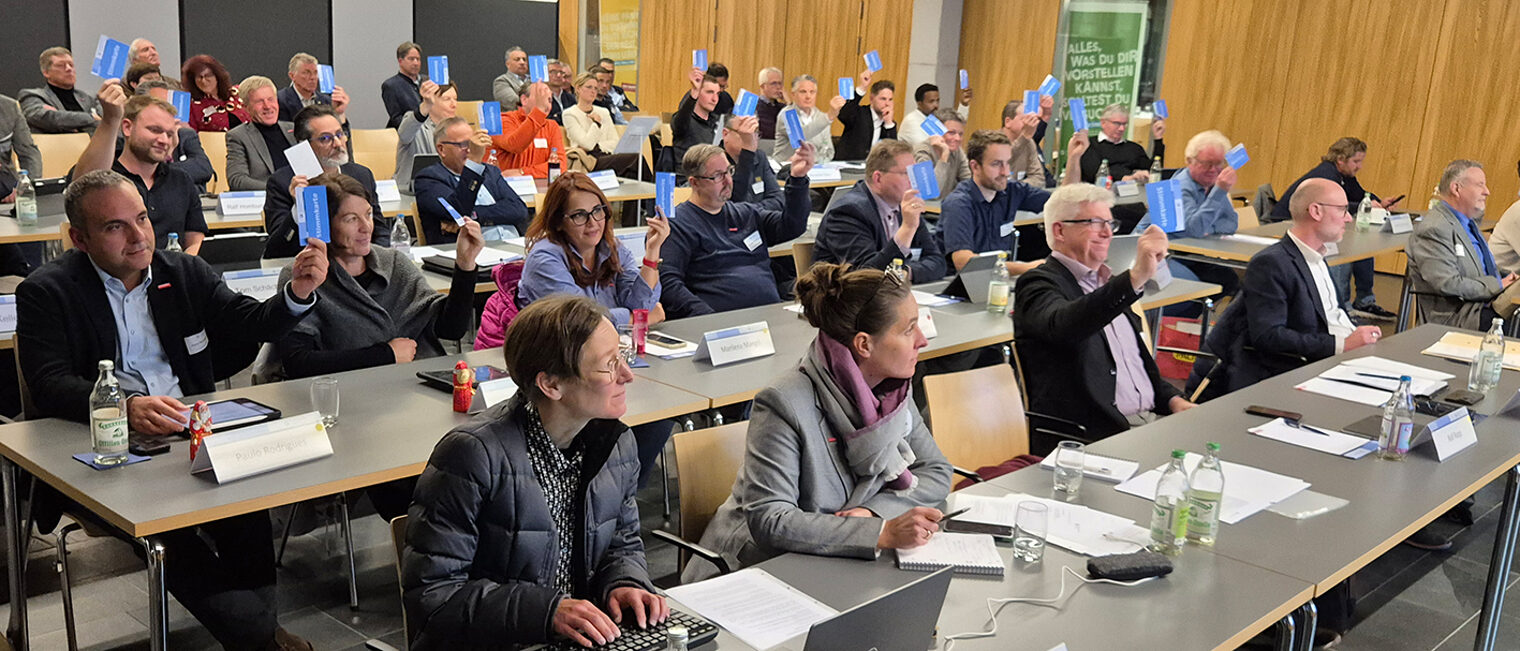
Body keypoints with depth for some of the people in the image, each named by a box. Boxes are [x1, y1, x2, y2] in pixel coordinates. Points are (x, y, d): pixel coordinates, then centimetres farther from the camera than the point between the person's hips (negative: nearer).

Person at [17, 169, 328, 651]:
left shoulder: (187, 273, 12)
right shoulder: (45, 293, 0)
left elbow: (249, 324, 10)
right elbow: (49, 385, -12)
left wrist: (298, 292, -13)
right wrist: (127, 407, -32)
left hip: (191, 429, 3)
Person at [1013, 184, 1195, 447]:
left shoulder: (1106, 282, 22)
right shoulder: (1038, 284, -6)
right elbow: (1062, 325, -31)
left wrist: (1172, 400, 9)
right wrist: (1135, 278, -40)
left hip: (1150, 418, 8)